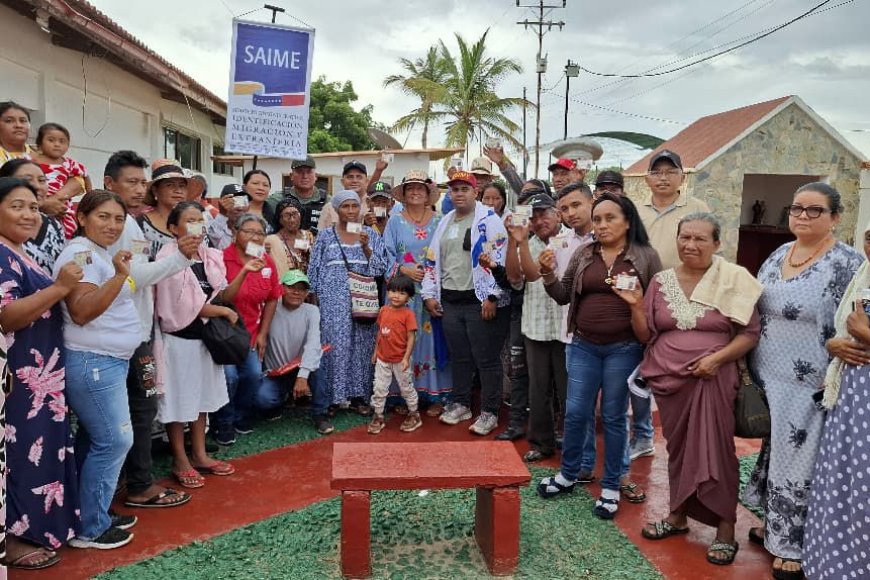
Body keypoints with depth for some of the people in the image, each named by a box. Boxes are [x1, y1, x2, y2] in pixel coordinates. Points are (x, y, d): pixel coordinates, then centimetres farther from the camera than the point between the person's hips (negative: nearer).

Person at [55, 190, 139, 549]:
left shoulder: (101, 253, 15)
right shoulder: (80, 254, -15)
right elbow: (81, 311, -28)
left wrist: (122, 275, 16)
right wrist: (120, 276, -33)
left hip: (107, 361, 10)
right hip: (93, 363, -10)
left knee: (96, 440, 15)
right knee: (114, 440, -6)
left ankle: (94, 515, 25)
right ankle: (88, 528, 7)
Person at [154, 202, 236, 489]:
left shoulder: (211, 256, 5)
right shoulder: (170, 258, -16)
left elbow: (221, 294, 7)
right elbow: (184, 306, -19)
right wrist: (225, 311, -11)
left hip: (205, 337, 7)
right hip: (178, 339, -7)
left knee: (202, 395, 16)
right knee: (178, 399, 5)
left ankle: (199, 454, 31)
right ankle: (180, 461, 20)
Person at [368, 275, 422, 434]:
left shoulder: (408, 314, -13)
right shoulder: (383, 310, 2)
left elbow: (411, 337, -14)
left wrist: (406, 358, -18)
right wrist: (376, 351, 14)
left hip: (400, 360, -4)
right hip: (383, 359, 4)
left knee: (406, 388, 10)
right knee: (379, 388, 8)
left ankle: (414, 414, 26)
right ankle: (378, 416, 22)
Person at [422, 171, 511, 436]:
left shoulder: (488, 219, -7)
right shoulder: (445, 222, 16)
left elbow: (498, 260, -14)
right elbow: (432, 260, 19)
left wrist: (491, 297, -18)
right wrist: (430, 295, 13)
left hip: (481, 302, -6)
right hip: (450, 302, 7)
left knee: (486, 359, 1)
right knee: (459, 357, 16)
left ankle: (489, 412, 10)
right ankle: (460, 404, 30)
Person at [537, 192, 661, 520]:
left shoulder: (646, 256, -3)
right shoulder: (583, 255, 5)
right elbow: (563, 296, 6)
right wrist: (548, 275, -11)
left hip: (623, 349, -2)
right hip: (583, 346, 3)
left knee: (613, 417, 8)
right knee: (575, 413, 8)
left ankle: (611, 487, 23)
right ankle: (567, 475, 28)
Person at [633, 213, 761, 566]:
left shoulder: (734, 280, -4)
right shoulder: (662, 281, 5)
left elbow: (750, 333, -4)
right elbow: (647, 335, 7)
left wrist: (717, 357, -17)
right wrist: (636, 306, -9)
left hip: (711, 380, -3)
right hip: (668, 378, 4)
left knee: (715, 449, -3)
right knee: (677, 448, 13)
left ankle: (725, 527, 12)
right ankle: (677, 516, 29)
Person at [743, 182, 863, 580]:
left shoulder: (848, 264, -12)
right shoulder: (778, 255, 7)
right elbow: (754, 309, 15)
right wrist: (746, 366, 13)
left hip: (807, 386, -6)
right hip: (766, 379, 6)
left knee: (798, 461, 4)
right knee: (774, 451, 17)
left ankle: (793, 547, 20)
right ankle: (776, 524, 35)